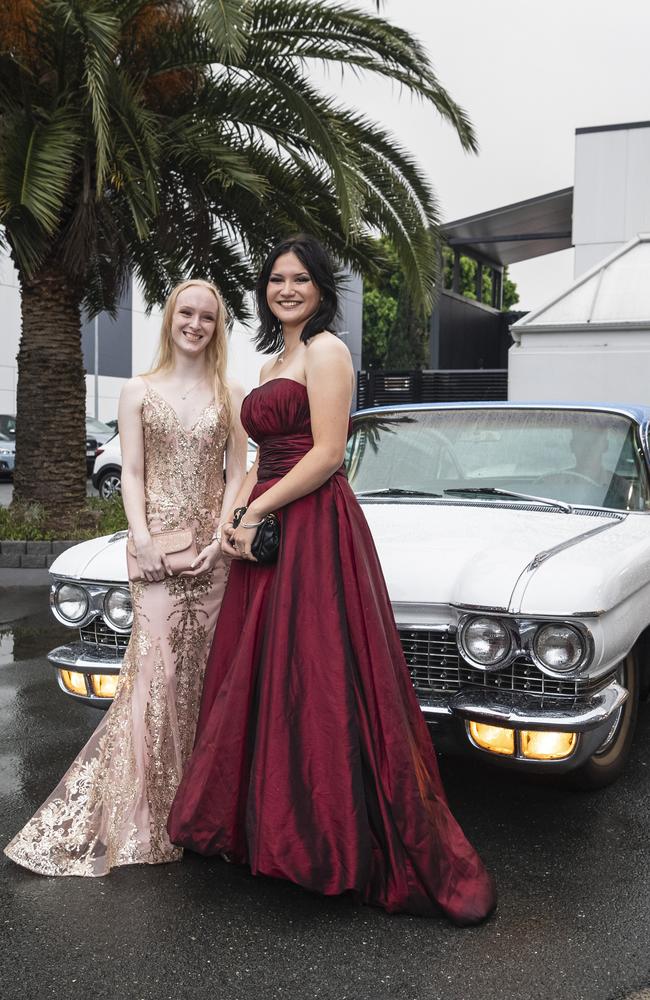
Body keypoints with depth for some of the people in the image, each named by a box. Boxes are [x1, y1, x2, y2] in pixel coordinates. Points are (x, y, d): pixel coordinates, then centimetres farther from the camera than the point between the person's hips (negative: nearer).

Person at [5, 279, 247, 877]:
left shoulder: (230, 396, 11)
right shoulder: (139, 392, 8)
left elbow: (237, 474, 6)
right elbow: (131, 474, 3)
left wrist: (221, 539, -7)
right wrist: (143, 542, -10)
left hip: (212, 545, 2)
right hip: (158, 542, -1)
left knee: (202, 672, 3)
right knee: (154, 669, -7)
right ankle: (137, 818, 3)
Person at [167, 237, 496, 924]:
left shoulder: (326, 350, -6)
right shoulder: (275, 363, 21)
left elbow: (327, 453, -15)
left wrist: (257, 513, -13)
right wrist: (233, 519, 4)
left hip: (314, 531, -9)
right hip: (267, 534, 9)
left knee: (316, 682, -8)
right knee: (261, 680, 12)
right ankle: (263, 827, 25)